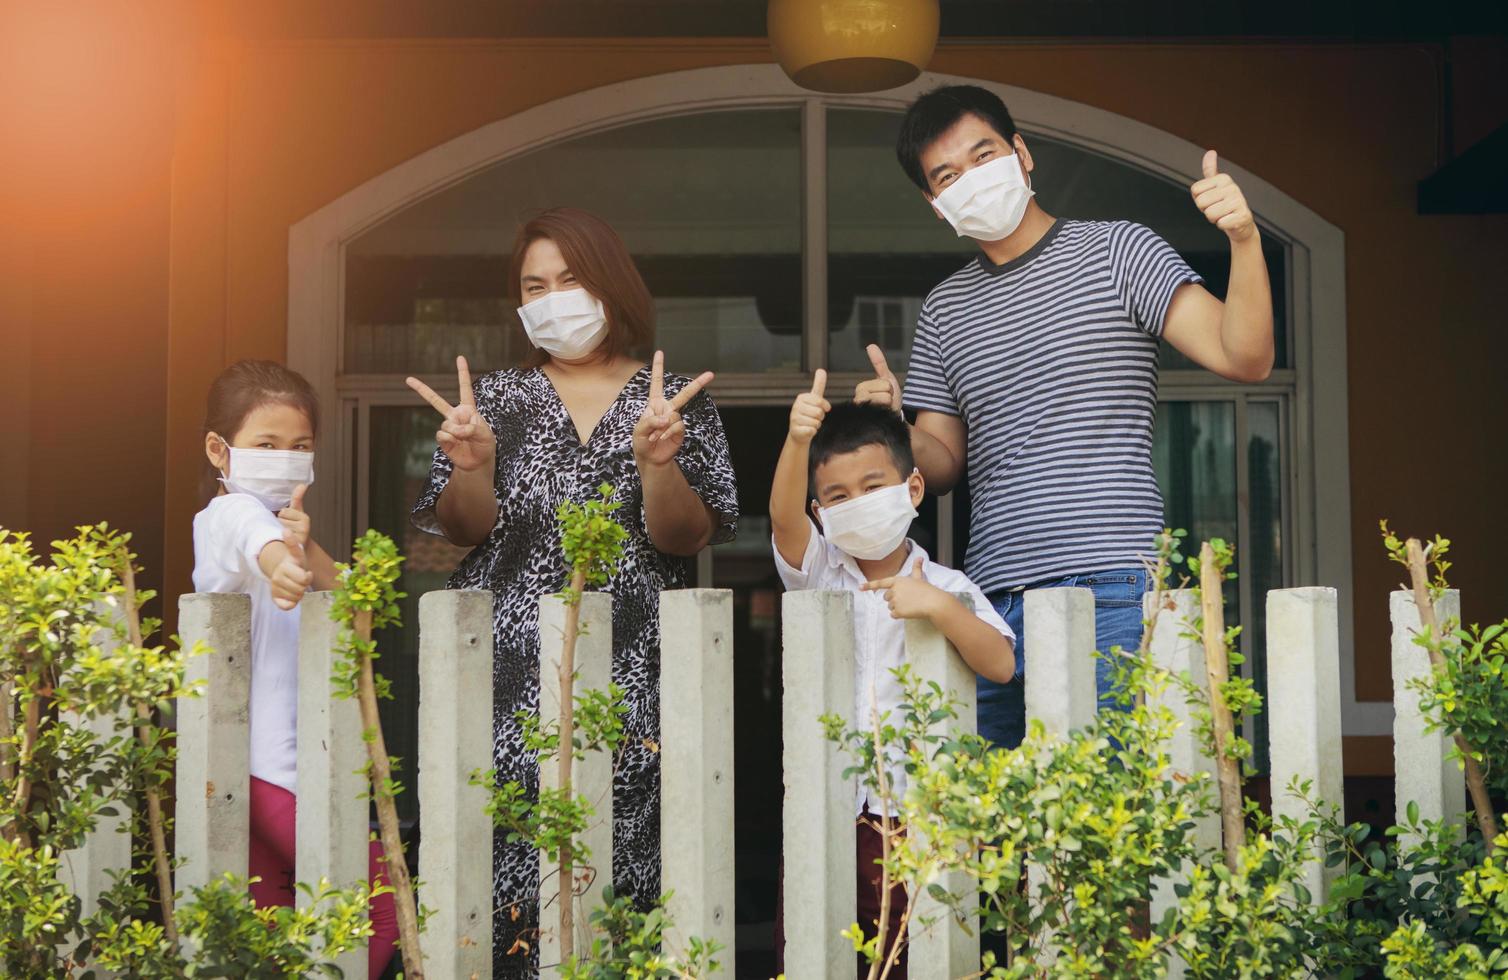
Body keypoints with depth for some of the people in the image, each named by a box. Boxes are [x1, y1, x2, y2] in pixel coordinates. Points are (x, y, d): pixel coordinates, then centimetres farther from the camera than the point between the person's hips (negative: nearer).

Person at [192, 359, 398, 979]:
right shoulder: (230, 513, -10)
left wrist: (308, 551, -11)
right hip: (265, 767, -9)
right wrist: (277, 557, -61)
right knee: (382, 901, -10)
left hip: (289, 761, 9)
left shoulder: (282, 520, 19)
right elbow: (251, 533, -38)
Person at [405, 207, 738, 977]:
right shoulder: (499, 398, 13)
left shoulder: (677, 401, 8)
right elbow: (464, 530, 5)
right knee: (504, 866, -7)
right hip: (510, 674, 1)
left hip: (628, 676, -1)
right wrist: (472, 464, -15)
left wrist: (656, 461, -20)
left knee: (616, 872, -8)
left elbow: (684, 539, -1)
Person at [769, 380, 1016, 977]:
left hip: (911, 809, -1)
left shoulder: (943, 587, 3)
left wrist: (940, 608, -25)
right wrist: (798, 441, -33)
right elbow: (783, 517, -15)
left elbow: (1001, 665, -10)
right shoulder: (818, 574, 5)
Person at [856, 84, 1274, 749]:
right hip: (991, 600, 5)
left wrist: (1245, 241, -21)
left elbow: (1244, 358, -6)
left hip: (1112, 594, -4)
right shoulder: (945, 309, 17)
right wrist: (895, 431, -3)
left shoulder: (1117, 252, 4)